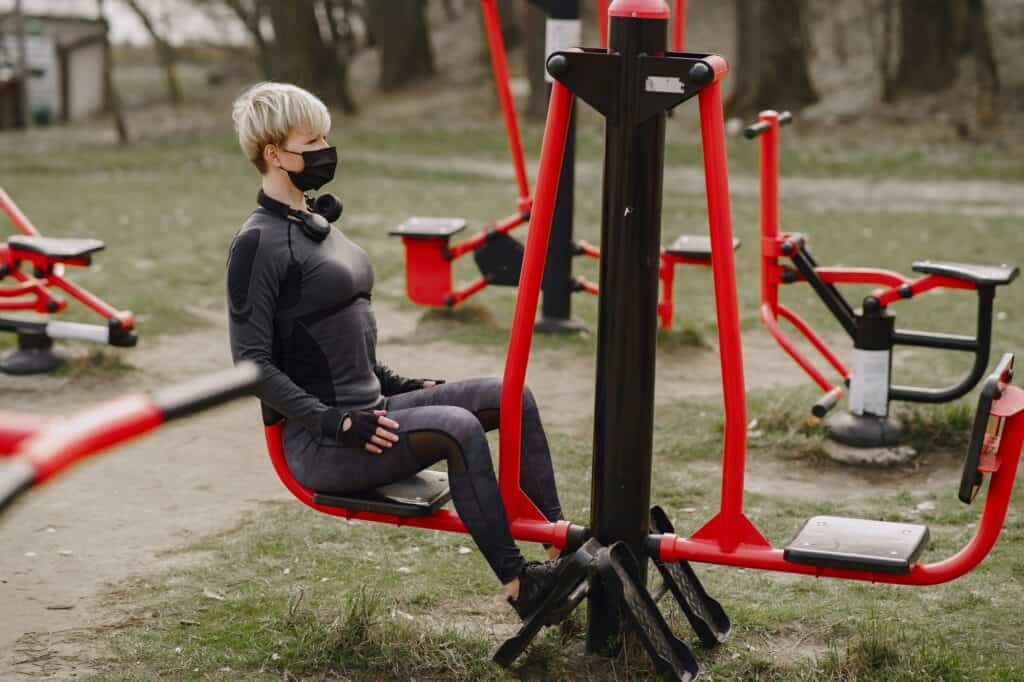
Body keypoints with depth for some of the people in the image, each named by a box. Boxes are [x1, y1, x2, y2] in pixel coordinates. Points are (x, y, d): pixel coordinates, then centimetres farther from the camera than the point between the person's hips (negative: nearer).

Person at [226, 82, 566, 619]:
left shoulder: (317, 221, 16)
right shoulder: (258, 243, -12)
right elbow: (252, 363, -15)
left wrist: (397, 385, 17)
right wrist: (334, 422, -21)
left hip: (371, 409, 9)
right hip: (321, 446, -9)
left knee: (509, 397, -4)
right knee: (456, 427, -29)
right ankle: (519, 586, -21)